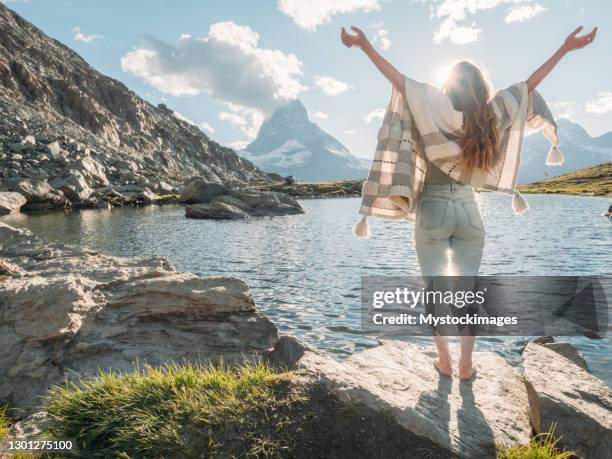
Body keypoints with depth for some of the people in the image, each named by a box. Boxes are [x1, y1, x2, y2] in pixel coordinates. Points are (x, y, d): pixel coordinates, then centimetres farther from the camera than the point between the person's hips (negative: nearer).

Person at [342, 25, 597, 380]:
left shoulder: (438, 114, -10)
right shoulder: (489, 119, -2)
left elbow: (398, 79, -15)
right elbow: (530, 84, 5)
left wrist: (366, 46, -15)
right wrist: (566, 48, 15)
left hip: (433, 212, -2)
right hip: (468, 212, 3)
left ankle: (445, 362, 18)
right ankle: (466, 365, 16)